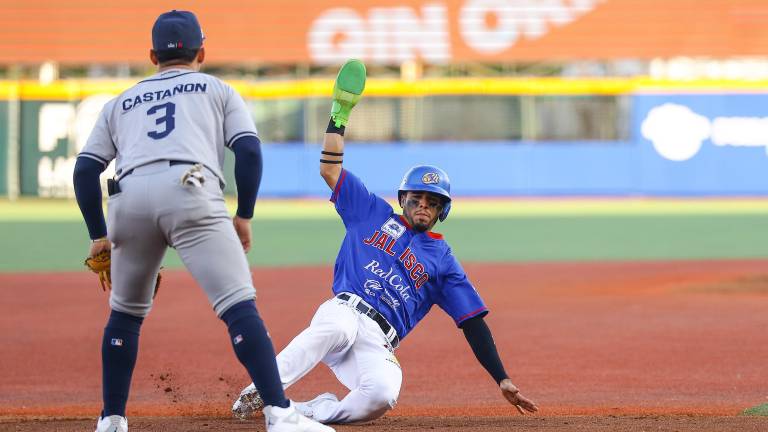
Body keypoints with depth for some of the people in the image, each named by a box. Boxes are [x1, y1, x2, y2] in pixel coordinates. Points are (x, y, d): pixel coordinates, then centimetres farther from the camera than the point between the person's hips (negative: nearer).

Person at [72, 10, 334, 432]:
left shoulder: (120, 103, 31)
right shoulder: (218, 90, 25)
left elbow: (85, 169, 20)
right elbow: (249, 151, 9)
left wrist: (99, 235, 22)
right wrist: (244, 216, 14)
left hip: (128, 199, 3)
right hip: (190, 192, -3)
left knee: (125, 313, 23)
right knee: (239, 306, -11)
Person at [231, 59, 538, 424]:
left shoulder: (442, 260, 19)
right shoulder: (375, 215, 21)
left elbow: (473, 322, 13)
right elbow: (329, 170, 17)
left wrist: (502, 380, 4)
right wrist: (339, 115, 8)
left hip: (379, 344, 1)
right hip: (343, 310, -1)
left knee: (382, 394, -36)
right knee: (338, 327, -42)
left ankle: (303, 411, -19)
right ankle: (260, 392, -38)